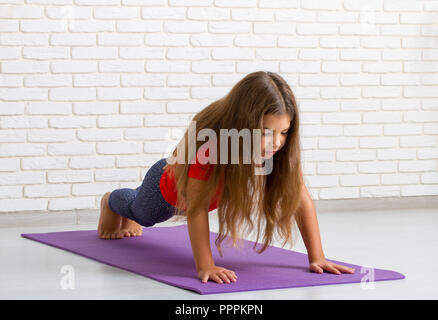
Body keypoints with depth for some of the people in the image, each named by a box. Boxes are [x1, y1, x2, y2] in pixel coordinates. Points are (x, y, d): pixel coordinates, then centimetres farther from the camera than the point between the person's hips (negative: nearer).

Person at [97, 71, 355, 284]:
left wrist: (317, 258, -40)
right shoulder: (207, 142, -51)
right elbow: (196, 207, -49)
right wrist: (205, 266, -55)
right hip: (167, 188, -5)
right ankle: (111, 202, 68)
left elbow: (302, 200, -34)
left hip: (215, 193, 5)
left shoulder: (283, 147, -37)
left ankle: (128, 216, 75)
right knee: (142, 214, 32)